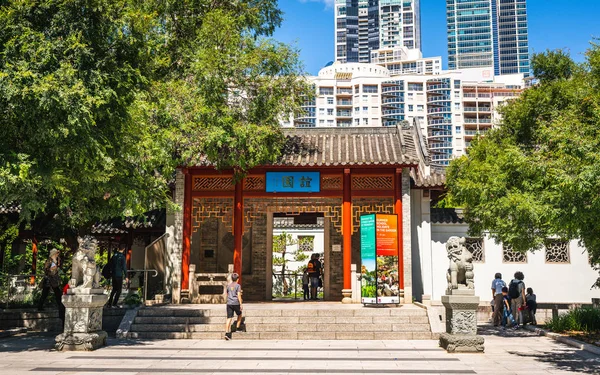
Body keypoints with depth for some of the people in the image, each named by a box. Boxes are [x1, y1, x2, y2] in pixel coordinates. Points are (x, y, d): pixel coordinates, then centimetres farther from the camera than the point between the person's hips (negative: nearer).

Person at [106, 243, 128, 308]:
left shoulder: (114, 255, 4)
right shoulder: (122, 257, -13)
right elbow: (124, 267, -14)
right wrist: (126, 277, -10)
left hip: (113, 275, 6)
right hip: (119, 275, -6)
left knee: (114, 289, 17)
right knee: (119, 290, 5)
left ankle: (109, 304, 14)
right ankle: (114, 304, 2)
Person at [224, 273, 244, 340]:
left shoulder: (228, 286, 12)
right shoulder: (238, 286, -3)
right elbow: (238, 295, -11)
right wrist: (241, 304, -9)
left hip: (229, 303, 4)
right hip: (236, 303, -4)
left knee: (229, 318, -2)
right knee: (239, 315, 22)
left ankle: (227, 333, -11)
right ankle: (237, 328, 27)